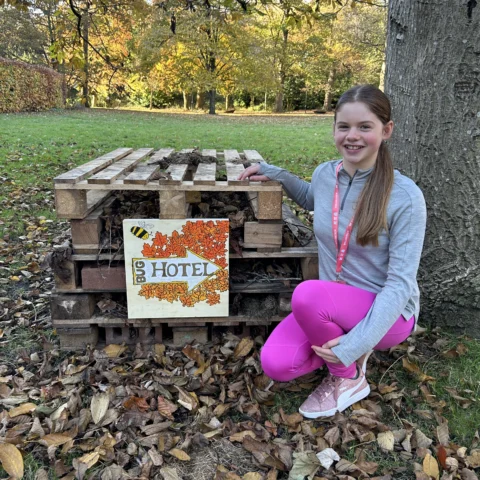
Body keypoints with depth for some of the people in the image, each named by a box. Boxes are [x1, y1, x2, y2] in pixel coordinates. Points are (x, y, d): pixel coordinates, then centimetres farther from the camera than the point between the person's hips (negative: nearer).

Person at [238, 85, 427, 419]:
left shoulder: (405, 196, -21)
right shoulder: (325, 174, -4)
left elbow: (401, 282, -20)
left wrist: (358, 342, -29)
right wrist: (274, 174, 5)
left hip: (386, 312, -4)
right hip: (333, 305, 5)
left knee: (307, 294, -33)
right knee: (275, 364, -16)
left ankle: (349, 379, -5)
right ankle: (347, 352, 12)